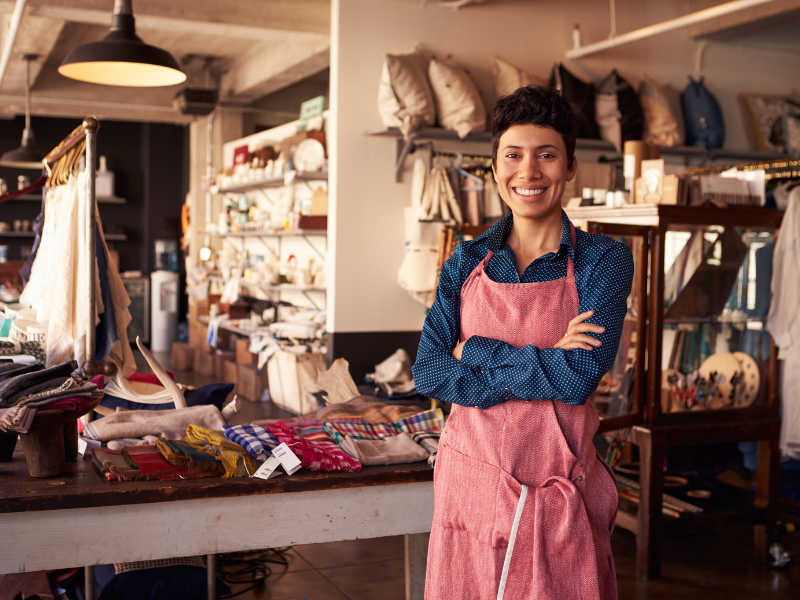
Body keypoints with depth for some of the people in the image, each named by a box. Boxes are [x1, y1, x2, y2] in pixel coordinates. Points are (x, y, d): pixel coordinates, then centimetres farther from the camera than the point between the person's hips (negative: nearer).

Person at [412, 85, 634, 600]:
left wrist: (477, 351, -11)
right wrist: (543, 366, -16)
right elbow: (428, 372, -7)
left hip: (560, 497, -2)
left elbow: (581, 376, -17)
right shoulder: (467, 262, 3)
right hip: (471, 480, 3)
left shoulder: (605, 260, -5)